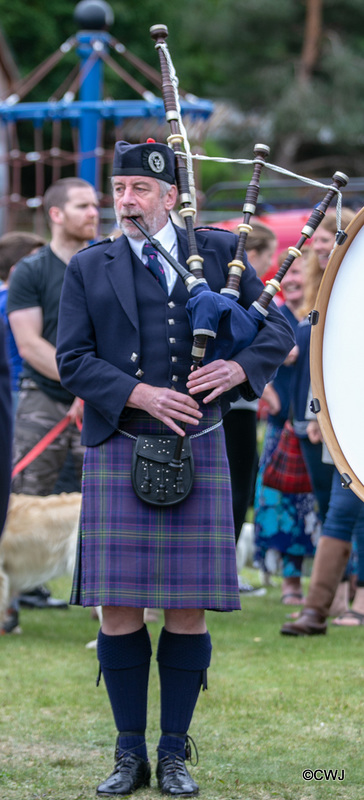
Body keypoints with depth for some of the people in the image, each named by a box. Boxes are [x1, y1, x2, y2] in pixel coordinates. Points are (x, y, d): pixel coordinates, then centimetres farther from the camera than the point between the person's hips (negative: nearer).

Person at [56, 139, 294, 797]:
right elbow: (72, 361, 0)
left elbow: (278, 328, 8)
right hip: (117, 453, 0)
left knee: (188, 610, 0)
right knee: (118, 608, -2)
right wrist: (139, 395, -15)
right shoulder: (88, 270, 7)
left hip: (197, 451, 0)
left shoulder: (218, 253, 8)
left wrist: (240, 366, -12)